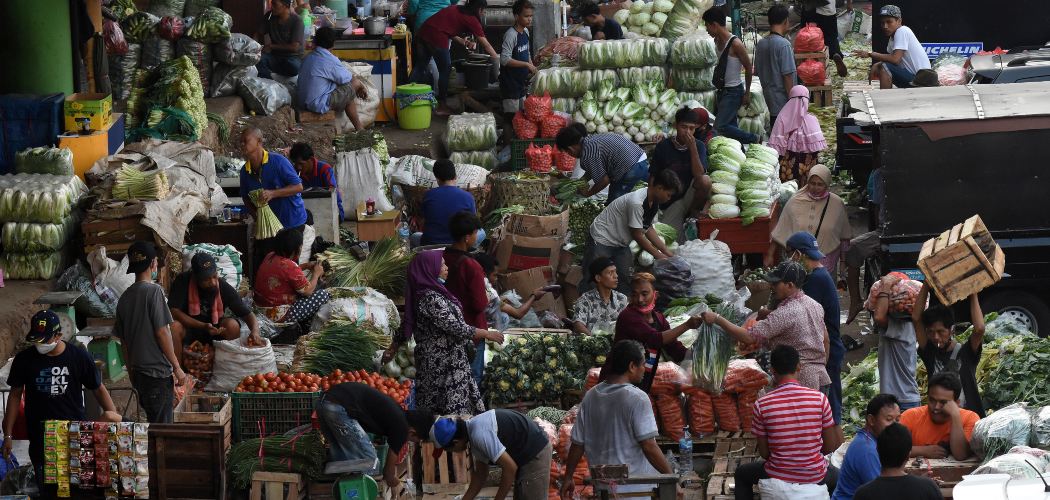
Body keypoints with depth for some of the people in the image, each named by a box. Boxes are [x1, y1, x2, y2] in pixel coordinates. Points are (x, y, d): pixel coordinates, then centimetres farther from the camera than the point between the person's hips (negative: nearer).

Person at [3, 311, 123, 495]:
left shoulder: (79, 357, -2)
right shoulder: (24, 359, 0)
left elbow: (99, 389, 7)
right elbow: (15, 395, 8)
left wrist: (113, 414, -10)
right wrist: (8, 435, 5)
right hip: (40, 437, 0)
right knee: (48, 490, -1)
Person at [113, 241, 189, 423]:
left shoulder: (125, 297, 9)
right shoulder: (154, 291, -12)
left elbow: (123, 340, 13)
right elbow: (162, 333, -16)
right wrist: (177, 368, -10)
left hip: (138, 372, 8)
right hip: (158, 371, -8)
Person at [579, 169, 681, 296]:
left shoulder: (653, 202, -2)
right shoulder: (637, 202, -31)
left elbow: (648, 229, 9)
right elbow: (638, 235, -23)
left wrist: (666, 251, 4)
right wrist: (659, 255, -15)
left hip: (621, 243, 9)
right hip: (602, 239, -9)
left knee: (624, 284, 1)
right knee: (592, 281, -12)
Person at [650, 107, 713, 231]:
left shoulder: (699, 146, -3)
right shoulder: (663, 147, -5)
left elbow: (699, 175, -17)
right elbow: (653, 177, 0)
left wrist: (692, 147, -22)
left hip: (690, 196, 2)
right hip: (670, 201, -2)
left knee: (705, 180, -29)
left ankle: (694, 214, -6)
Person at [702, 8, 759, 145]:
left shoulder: (735, 44, -19)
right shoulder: (717, 41, 6)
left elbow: (748, 67, -11)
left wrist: (747, 93, -6)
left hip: (733, 92, -8)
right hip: (722, 91, 8)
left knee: (720, 126, -14)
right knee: (730, 127, 9)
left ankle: (752, 139, -1)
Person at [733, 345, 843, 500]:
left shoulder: (761, 405, -13)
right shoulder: (819, 399, -12)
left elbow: (764, 452, -5)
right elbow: (830, 446, -4)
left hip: (777, 477, -1)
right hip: (816, 478, 1)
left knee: (742, 474, 32)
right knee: (836, 475, 37)